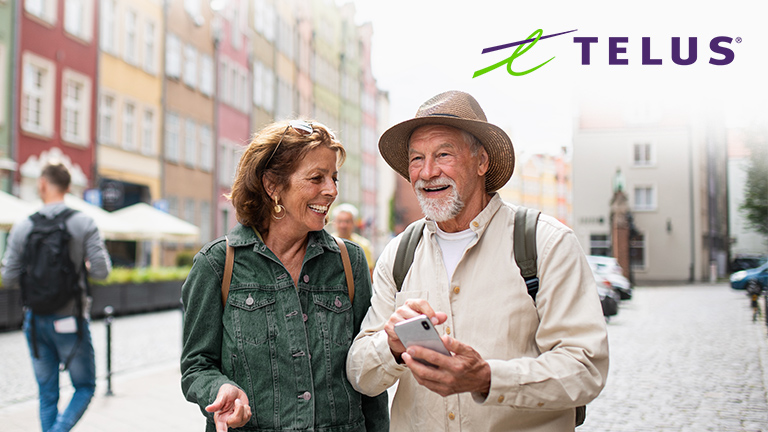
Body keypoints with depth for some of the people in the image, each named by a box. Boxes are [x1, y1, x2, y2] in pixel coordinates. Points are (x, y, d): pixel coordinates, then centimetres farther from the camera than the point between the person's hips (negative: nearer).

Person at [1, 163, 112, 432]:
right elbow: (101, 271, -12)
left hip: (35, 321, 3)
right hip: (70, 321, -2)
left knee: (47, 394, 13)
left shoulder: (22, 228, -3)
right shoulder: (84, 223, -8)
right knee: (85, 386, 12)